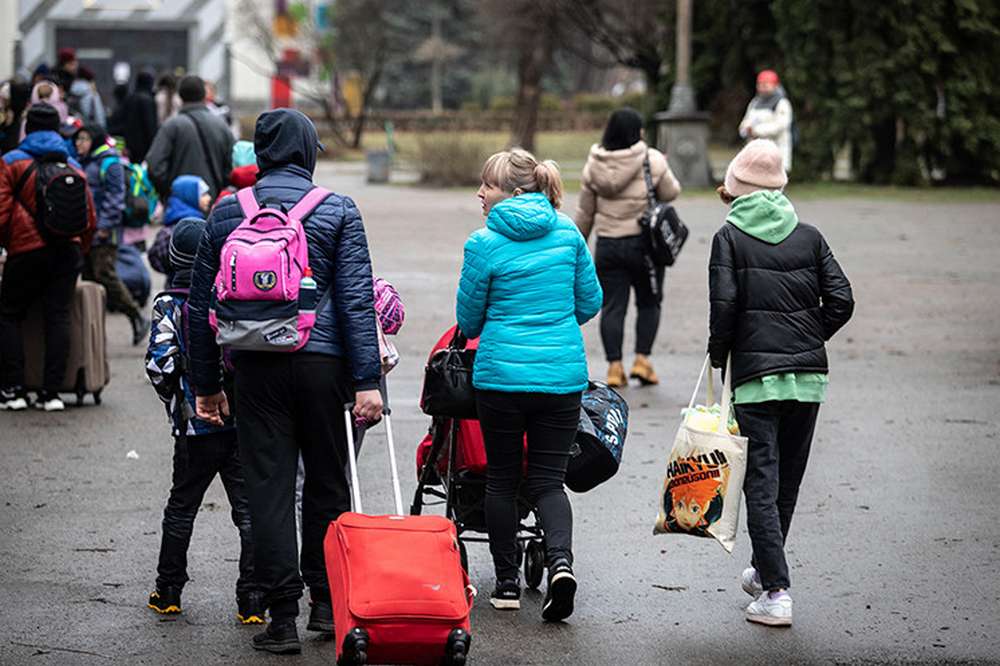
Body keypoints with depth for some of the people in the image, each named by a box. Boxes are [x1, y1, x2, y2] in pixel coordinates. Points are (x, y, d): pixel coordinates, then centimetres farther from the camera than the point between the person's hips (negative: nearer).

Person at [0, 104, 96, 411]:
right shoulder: (73, 166, 14)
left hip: (27, 251, -3)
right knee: (58, 317, 3)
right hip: (68, 250, 4)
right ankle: (52, 391, -1)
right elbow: (90, 218, 16)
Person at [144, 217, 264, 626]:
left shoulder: (169, 305, -6)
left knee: (181, 507, 15)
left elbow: (159, 365, -13)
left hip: (196, 424, -1)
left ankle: (168, 593, 23)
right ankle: (252, 602, 1)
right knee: (249, 508, 5)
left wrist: (174, 399, 6)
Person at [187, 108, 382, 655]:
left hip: (255, 364, 1)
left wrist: (206, 384, 15)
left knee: (268, 488, 3)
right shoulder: (338, 212, -1)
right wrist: (367, 381, -7)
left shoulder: (226, 214, 5)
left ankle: (282, 617, 1)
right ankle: (327, 602, 20)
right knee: (327, 485, 12)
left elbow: (201, 303, 8)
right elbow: (357, 301, -7)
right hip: (322, 362, -1)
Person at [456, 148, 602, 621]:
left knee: (502, 478, 12)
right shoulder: (567, 232, 2)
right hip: (563, 374, 3)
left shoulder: (484, 243, -8)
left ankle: (507, 582, 14)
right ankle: (560, 558, -18)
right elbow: (590, 302, 9)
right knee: (548, 479, 7)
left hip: (501, 372, -3)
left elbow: (469, 319, 1)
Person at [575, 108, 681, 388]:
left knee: (612, 305, 6)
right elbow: (670, 193, 1)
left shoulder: (594, 165, 4)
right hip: (644, 242, -3)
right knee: (649, 302, 12)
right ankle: (642, 359, 3)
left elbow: (585, 212, 9)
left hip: (608, 244, 3)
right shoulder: (652, 160, -9)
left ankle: (614, 365, 1)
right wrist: (664, 172, 19)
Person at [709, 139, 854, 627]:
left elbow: (724, 304, -13)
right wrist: (810, 340, 14)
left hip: (755, 376, -4)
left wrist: (717, 358, 0)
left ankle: (775, 592, -10)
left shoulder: (730, 237, -3)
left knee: (762, 482, -3)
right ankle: (765, 570, 31)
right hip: (809, 373, 4)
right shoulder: (809, 237, 6)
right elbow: (841, 301, 0)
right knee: (787, 480, 16)